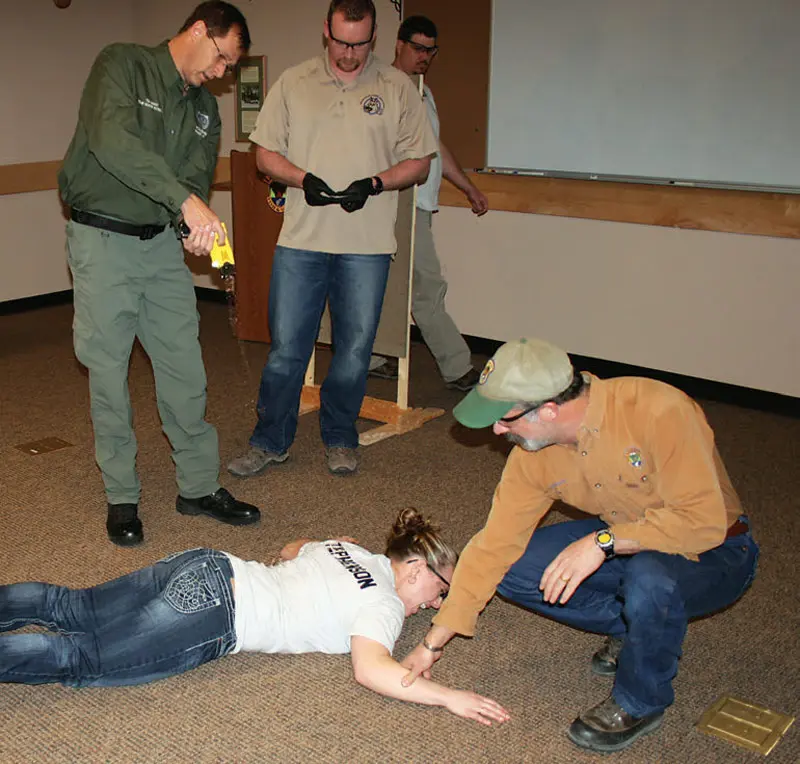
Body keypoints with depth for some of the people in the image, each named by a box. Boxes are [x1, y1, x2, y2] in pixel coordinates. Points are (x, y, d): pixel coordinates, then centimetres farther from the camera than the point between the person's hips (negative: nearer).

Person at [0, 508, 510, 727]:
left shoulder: (350, 550, 19)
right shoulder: (384, 603, -6)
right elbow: (370, 669, -23)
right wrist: (450, 697, -19)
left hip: (208, 567, 8)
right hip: (213, 613, -8)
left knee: (70, 609, 9)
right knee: (78, 659, -12)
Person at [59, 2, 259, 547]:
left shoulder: (205, 108, 11)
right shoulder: (122, 65, -9)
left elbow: (199, 175, 4)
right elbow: (112, 141, -27)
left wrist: (196, 225, -20)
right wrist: (186, 200, -36)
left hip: (163, 242, 6)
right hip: (102, 241, -5)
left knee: (185, 368, 4)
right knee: (109, 372, 2)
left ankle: (199, 486, 17)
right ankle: (122, 497, 15)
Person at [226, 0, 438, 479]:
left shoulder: (398, 88, 5)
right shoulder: (293, 83, 8)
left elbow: (419, 163, 5)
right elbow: (266, 153, 9)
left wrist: (375, 183, -13)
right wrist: (303, 179, -11)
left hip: (367, 245, 0)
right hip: (301, 240, 1)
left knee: (355, 349, 8)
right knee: (286, 346, 4)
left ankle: (340, 439, 26)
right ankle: (271, 442, 18)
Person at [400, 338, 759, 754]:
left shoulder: (658, 412, -31)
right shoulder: (534, 452, -12)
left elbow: (705, 520, -33)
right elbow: (497, 542, -8)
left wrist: (603, 541, -39)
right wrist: (434, 641, -7)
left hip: (714, 552, -6)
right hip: (621, 540, 6)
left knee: (649, 577, -39)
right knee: (512, 570, -9)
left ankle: (640, 703, -8)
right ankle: (633, 628, 10)